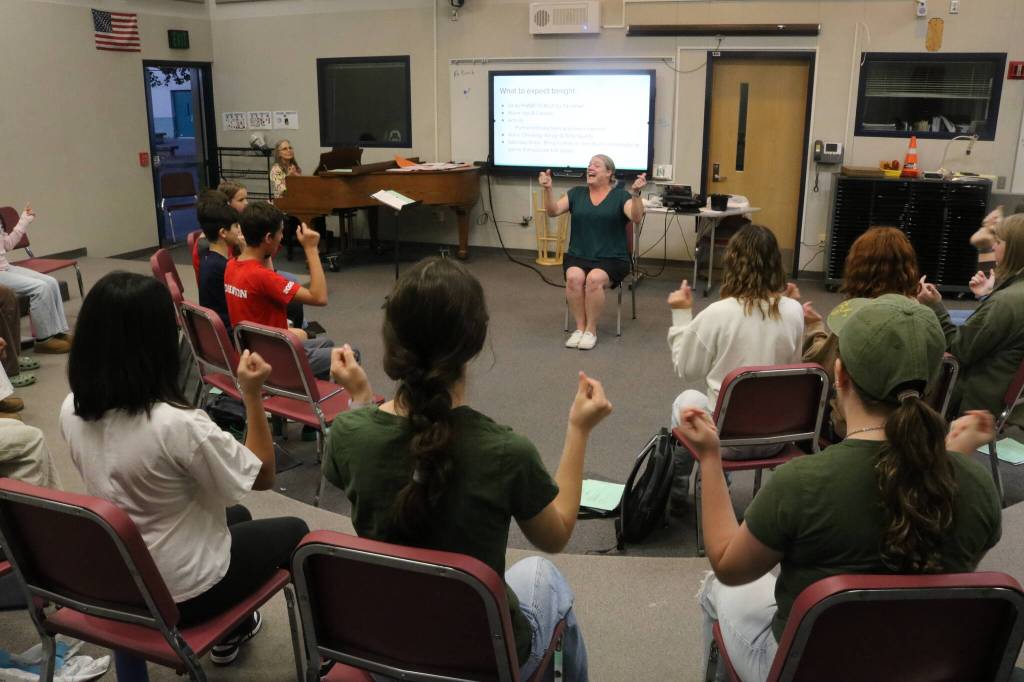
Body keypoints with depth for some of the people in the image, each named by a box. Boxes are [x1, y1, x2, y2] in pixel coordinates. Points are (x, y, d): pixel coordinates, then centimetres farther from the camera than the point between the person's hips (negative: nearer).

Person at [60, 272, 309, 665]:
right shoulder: (177, 425, -34)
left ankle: (230, 630, 43)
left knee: (238, 515, 31)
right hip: (182, 593, -7)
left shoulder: (71, 412, -12)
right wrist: (252, 396, -17)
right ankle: (229, 630, 39)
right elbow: (262, 477, -18)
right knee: (293, 531, 20)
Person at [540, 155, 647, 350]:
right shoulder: (576, 193, 11)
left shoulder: (620, 195, 2)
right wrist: (547, 189, -16)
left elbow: (637, 218, -14)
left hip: (611, 259, -2)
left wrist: (636, 193, -29)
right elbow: (553, 211, 0)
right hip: (578, 256, 3)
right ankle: (580, 327, -14)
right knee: (574, 277, -30)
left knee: (594, 279, -33)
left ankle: (591, 330, -15)